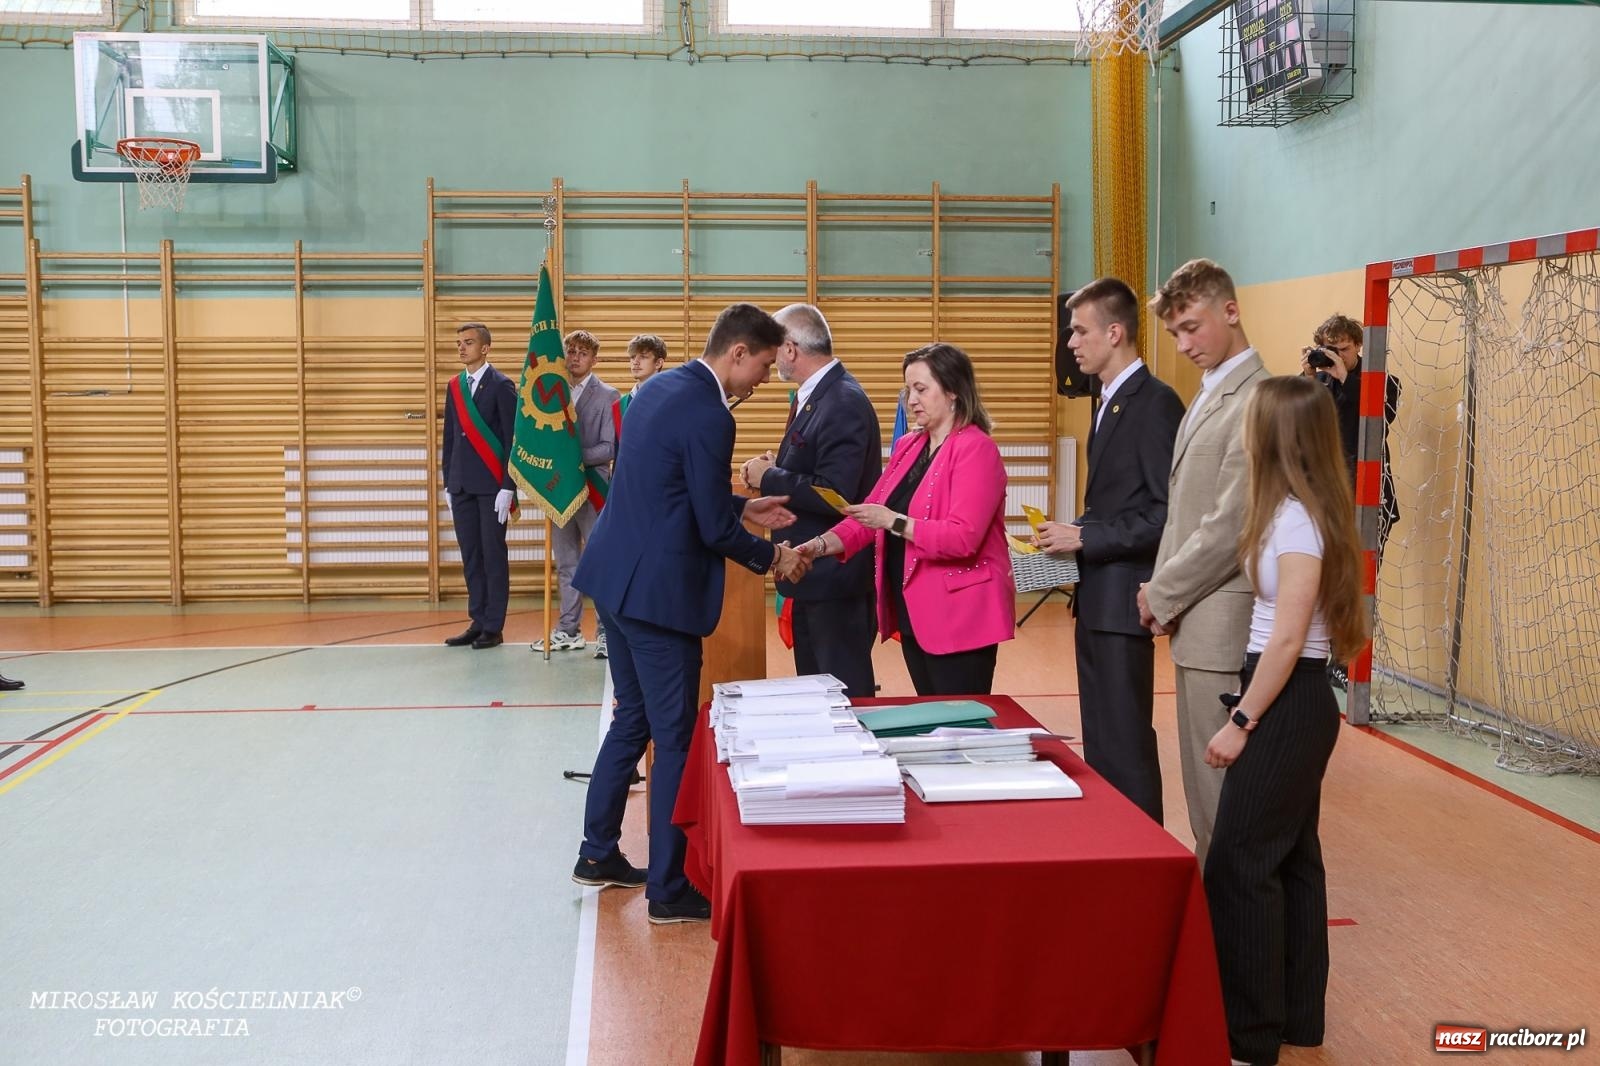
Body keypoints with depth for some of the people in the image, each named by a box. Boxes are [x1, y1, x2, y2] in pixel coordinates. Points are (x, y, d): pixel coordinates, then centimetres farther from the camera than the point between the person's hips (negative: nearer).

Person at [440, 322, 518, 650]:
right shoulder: (454, 386, 12)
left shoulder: (501, 385, -5)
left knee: (493, 555, 0)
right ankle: (477, 622, 14)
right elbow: (449, 437, 15)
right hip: (461, 486, 6)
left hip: (492, 485, -6)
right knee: (470, 556, 8)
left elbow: (512, 438, -9)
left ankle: (494, 627, 4)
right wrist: (447, 482, 12)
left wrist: (508, 488, -13)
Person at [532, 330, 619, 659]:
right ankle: (569, 630, 19)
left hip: (592, 488, -5)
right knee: (566, 564, 11)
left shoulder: (607, 396, -3)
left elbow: (610, 449, -9)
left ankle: (607, 632, 3)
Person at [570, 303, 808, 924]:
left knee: (633, 720, 21)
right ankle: (668, 890, 10)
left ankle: (598, 854, 31)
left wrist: (743, 507, 16)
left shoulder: (661, 387, 10)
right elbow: (715, 530, -15)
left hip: (615, 578, 10)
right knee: (675, 739, 1)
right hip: (657, 592, -10)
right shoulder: (709, 417, -19)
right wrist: (773, 557, 1)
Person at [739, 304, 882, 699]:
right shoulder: (814, 395, 10)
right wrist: (773, 471, -1)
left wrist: (769, 478, -16)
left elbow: (834, 495, -28)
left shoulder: (844, 403, -21)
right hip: (813, 570, 10)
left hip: (835, 575, -10)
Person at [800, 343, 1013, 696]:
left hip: (958, 617, -7)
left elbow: (963, 538, -21)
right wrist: (823, 544, -5)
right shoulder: (907, 447, 12)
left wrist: (893, 521, -23)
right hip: (913, 615, 8)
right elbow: (871, 516, 11)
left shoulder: (975, 449, -12)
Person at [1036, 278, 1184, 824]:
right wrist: (1073, 536, 5)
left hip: (1123, 597, -9)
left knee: (1126, 744, -3)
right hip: (1095, 596, 10)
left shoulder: (1155, 403, -14)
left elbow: (1170, 512, -20)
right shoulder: (1109, 402, 15)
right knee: (1098, 741, 15)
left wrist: (1086, 537, -17)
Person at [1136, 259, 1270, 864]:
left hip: (1223, 629, -10)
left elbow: (1230, 526, -20)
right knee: (1201, 785, 16)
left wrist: (1161, 594, -10)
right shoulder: (1208, 397, 16)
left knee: (1221, 790, -2)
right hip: (1195, 625, 10)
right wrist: (1165, 594, 7)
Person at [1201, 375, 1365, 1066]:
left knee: (1237, 864, -4)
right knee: (1289, 857, 14)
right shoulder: (1302, 511, 10)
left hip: (1288, 703, -10)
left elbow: (1289, 639, -22)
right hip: (1296, 702, 10)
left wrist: (1241, 722, -18)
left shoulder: (1297, 518, -18)